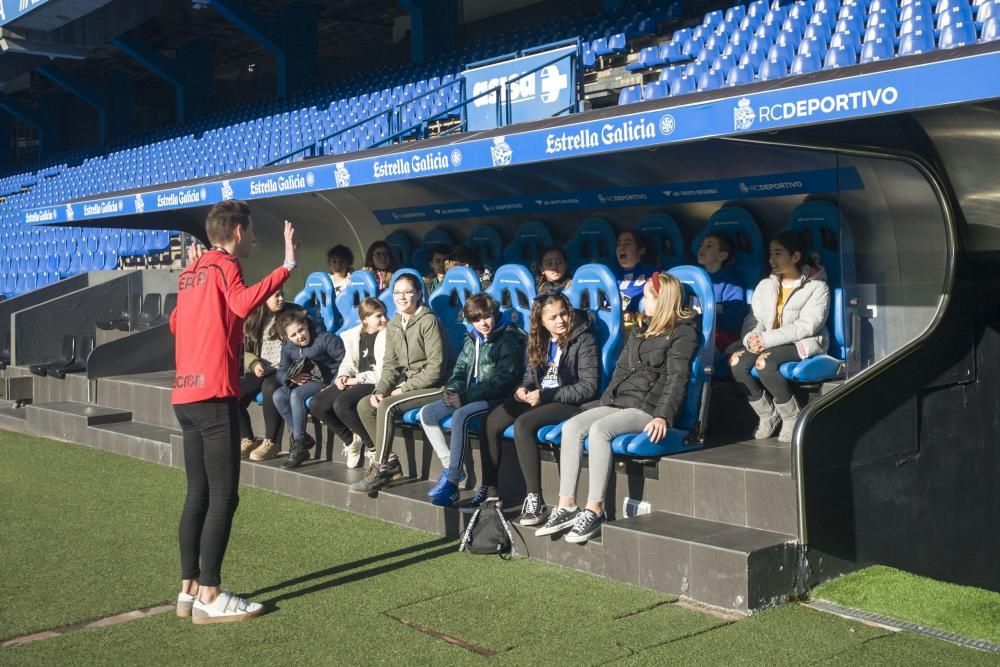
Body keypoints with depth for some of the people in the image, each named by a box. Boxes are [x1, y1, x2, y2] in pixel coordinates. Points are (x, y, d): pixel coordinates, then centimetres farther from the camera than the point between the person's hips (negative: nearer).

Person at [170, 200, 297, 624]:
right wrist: (287, 265, -27)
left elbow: (176, 323, 30)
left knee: (198, 495, 12)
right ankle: (209, 597, -2)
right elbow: (244, 303, -29)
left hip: (186, 396, 9)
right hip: (213, 396, -9)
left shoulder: (194, 271, 17)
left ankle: (189, 590, 16)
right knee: (223, 497, -5)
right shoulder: (224, 266, -7)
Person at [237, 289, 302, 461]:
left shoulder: (291, 314, 4)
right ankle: (247, 439, -2)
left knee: (269, 387, -38)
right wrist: (254, 364, -9)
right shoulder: (252, 320, 10)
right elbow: (244, 351, 12)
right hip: (260, 371, 4)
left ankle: (272, 442, -25)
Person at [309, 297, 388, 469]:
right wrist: (343, 376, -3)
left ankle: (373, 446, -10)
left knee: (342, 404, -31)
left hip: (377, 384, -8)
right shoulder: (353, 335, 14)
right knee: (316, 404, -9)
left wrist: (359, 379, -13)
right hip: (356, 382, 8)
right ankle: (351, 440, 10)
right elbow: (348, 362, 20)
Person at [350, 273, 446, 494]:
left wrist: (404, 389, -16)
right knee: (364, 405, -7)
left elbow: (435, 368, -18)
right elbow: (390, 365, 10)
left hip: (432, 387, -8)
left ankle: (380, 470, -17)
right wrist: (380, 390, -8)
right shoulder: (393, 325, 11)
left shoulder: (428, 321, -13)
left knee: (386, 406, -27)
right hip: (407, 385, 8)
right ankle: (390, 462, -2)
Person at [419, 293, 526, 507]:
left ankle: (452, 482, -32)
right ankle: (450, 466, -3)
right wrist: (452, 390, -4)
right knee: (426, 413, -4)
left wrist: (467, 395, -20)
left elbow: (504, 379, -17)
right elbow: (460, 370, 20)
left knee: (460, 416, -35)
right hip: (469, 397, 9)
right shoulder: (472, 341, 15)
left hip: (495, 399, -9)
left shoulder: (508, 340, -9)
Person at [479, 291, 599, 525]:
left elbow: (588, 387, -15)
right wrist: (523, 388, -2)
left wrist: (545, 395, -19)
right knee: (488, 424, -13)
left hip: (569, 402, -7)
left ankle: (535, 501, -28)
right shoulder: (540, 340, 12)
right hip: (538, 397, 7)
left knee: (523, 424, -33)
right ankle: (489, 491, -2)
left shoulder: (583, 340, -10)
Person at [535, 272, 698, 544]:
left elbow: (676, 378, -11)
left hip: (647, 409, -8)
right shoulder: (639, 332, 25)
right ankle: (567, 507, -21)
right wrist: (605, 402, 16)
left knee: (599, 429, -33)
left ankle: (594, 511, -31)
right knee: (571, 427, -17)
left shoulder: (683, 333, 0)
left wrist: (663, 416, -23)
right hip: (618, 403, 8)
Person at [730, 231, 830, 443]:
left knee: (765, 362, -34)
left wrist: (767, 339, -23)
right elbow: (753, 319, 8)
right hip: (769, 344, 6)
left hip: (805, 344, -5)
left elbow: (807, 325, -16)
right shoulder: (765, 286, 14)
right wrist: (751, 338, -16)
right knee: (737, 360, -24)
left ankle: (792, 417, -13)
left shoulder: (816, 286, -4)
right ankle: (767, 414, -5)